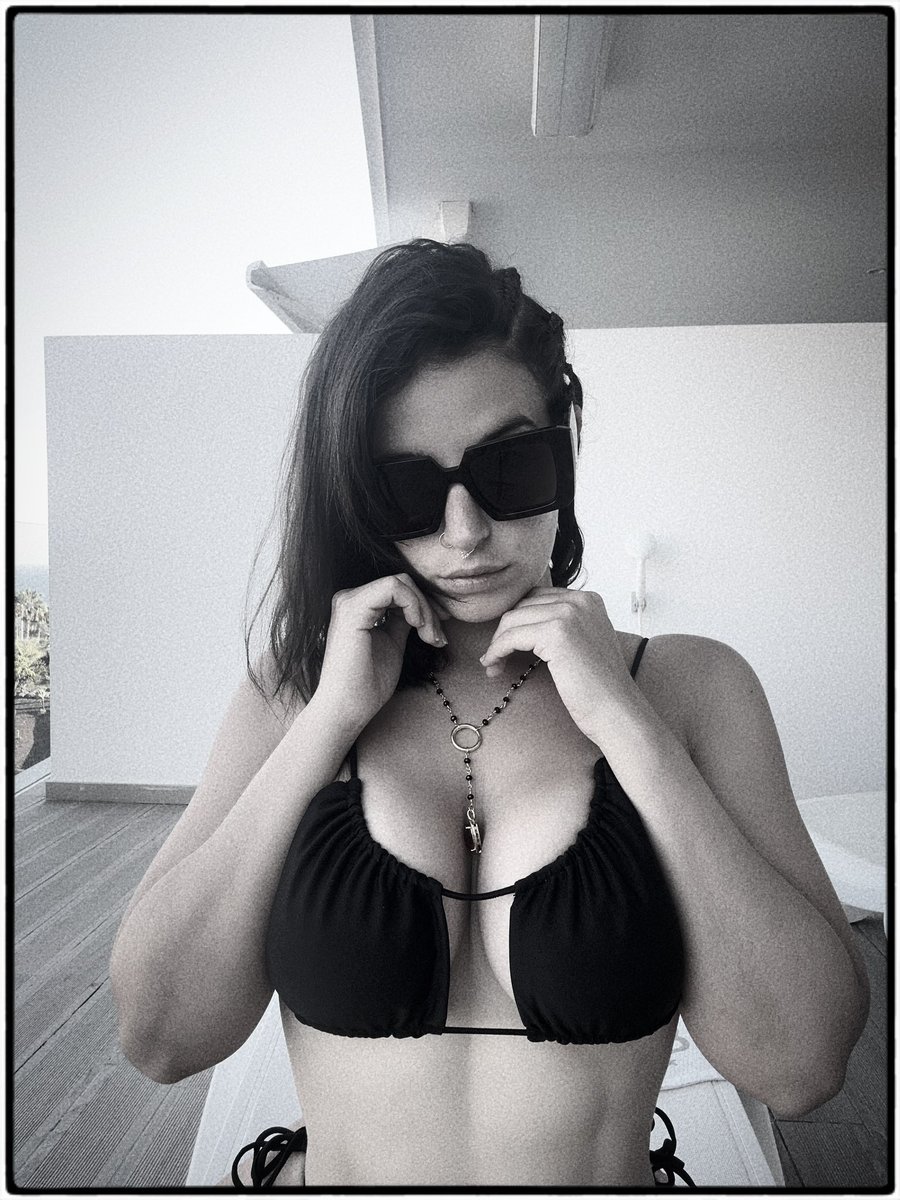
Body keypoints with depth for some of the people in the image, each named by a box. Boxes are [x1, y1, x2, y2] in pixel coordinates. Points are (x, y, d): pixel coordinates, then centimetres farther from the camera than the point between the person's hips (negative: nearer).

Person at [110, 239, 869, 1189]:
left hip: (611, 1174, 0)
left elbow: (799, 1067, -18)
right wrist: (332, 721, -23)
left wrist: (627, 724, -25)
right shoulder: (290, 695, -9)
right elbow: (158, 1036, -15)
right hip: (328, 1173, 1)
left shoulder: (693, 686, -13)